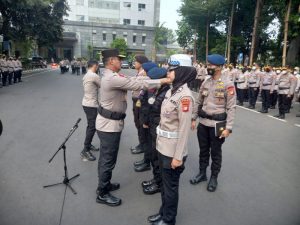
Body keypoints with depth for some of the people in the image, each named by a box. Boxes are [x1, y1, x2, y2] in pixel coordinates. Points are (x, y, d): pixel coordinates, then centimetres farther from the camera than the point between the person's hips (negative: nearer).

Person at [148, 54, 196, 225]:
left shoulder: (185, 96, -21)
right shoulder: (172, 91, 5)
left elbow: (184, 129, -21)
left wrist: (178, 156, -18)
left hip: (173, 151, -8)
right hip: (163, 146, 8)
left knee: (171, 186, 11)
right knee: (165, 183, 23)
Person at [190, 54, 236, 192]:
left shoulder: (228, 84, -12)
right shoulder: (206, 83, 5)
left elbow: (231, 107, -13)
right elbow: (198, 102, 12)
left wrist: (228, 127, -17)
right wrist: (194, 118, 9)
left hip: (217, 124, -5)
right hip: (203, 123, 5)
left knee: (215, 152, 10)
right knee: (203, 150, 17)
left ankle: (214, 178, 28)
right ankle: (202, 173, 35)